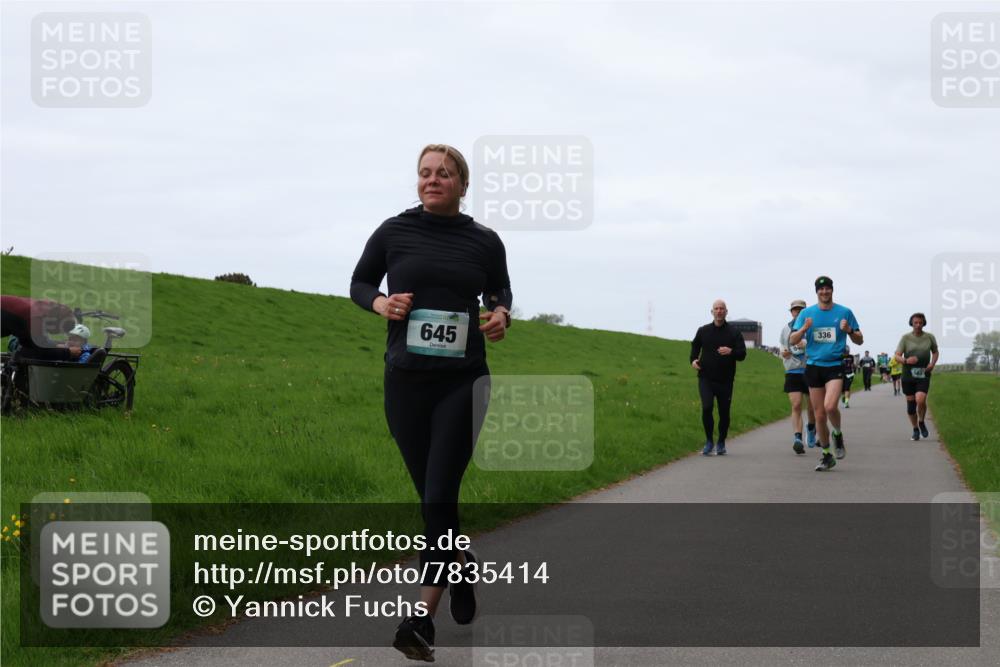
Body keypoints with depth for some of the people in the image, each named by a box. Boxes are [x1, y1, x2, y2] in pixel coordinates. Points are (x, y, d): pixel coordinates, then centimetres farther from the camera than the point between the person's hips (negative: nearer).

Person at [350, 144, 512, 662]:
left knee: (439, 496, -11)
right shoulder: (394, 232, 1)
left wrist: (501, 315, -4)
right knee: (432, 494, 10)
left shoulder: (484, 241, 2)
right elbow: (359, 283, 13)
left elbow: (500, 293, 19)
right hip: (406, 381, 2)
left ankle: (422, 618, -11)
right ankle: (459, 564, 40)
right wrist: (381, 303, -8)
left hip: (462, 382, -2)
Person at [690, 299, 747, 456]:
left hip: (725, 380, 0)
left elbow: (742, 354, -5)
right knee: (707, 407, -17)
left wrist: (731, 352, -26)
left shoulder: (734, 333, 2)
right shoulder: (703, 331, 8)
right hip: (706, 378, 0)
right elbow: (695, 346, 23)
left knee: (724, 412, 5)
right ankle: (709, 441, -1)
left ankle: (721, 443, 23)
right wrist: (693, 360, 3)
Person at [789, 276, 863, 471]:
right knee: (819, 414, 4)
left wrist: (849, 331, -12)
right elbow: (792, 340, 4)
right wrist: (804, 329, -15)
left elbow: (859, 340, 8)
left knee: (830, 406, -24)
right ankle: (827, 456, 17)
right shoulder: (806, 314, 7)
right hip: (813, 366, 2)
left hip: (835, 366, -2)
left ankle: (838, 435, 7)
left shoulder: (845, 312, 4)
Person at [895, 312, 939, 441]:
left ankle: (921, 422, 8)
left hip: (923, 375, -1)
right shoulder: (906, 338, -1)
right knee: (910, 403, 5)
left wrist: (933, 363, 1)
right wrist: (906, 360, -25)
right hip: (908, 374, 1)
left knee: (920, 400, -21)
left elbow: (935, 352, 21)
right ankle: (915, 430, 24)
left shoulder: (929, 337, 4)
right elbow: (897, 356, -4)